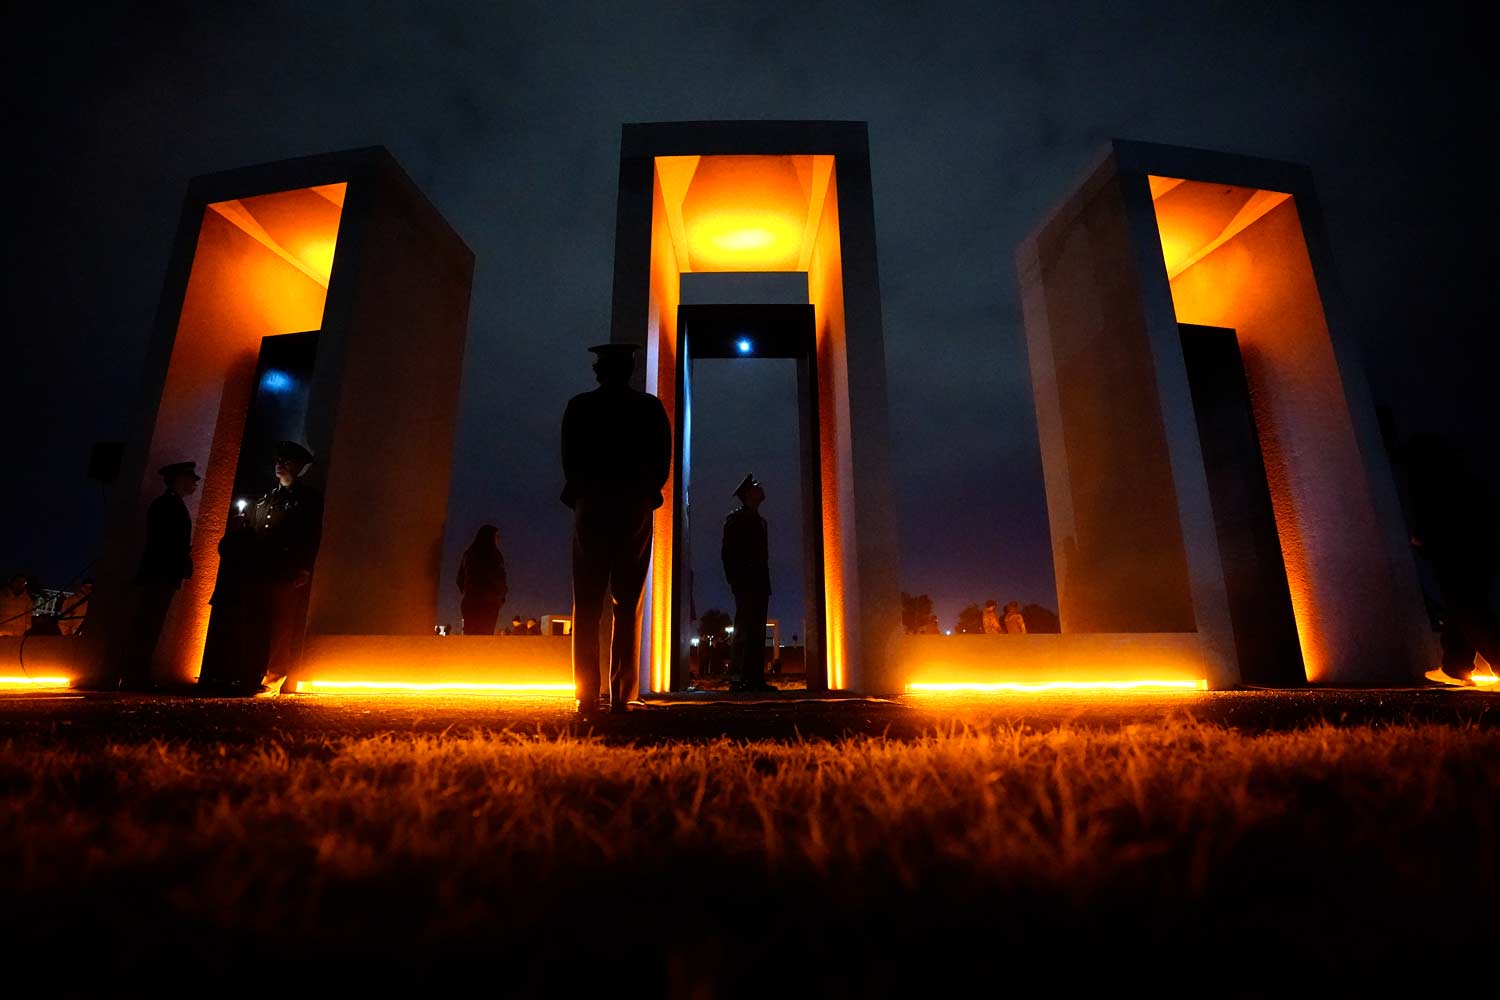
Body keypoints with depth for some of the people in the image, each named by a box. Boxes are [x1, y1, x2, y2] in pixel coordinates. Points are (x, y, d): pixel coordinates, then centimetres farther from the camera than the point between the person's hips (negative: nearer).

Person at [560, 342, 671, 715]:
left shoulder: (579, 406, 7)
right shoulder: (650, 407, 6)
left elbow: (569, 460, 4)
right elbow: (663, 461, 3)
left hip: (591, 505, 1)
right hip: (635, 506, 0)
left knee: (586, 604, 3)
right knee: (628, 603, 1)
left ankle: (587, 696, -2)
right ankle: (624, 695, -4)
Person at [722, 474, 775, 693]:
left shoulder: (759, 521, 22)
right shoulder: (735, 518, 1)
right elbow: (728, 552, -5)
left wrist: (765, 581, 11)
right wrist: (735, 581, -13)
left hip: (759, 584, 8)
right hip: (746, 583, -8)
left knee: (757, 632, 4)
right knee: (744, 630, -12)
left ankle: (755, 678, 5)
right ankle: (736, 679, -12)